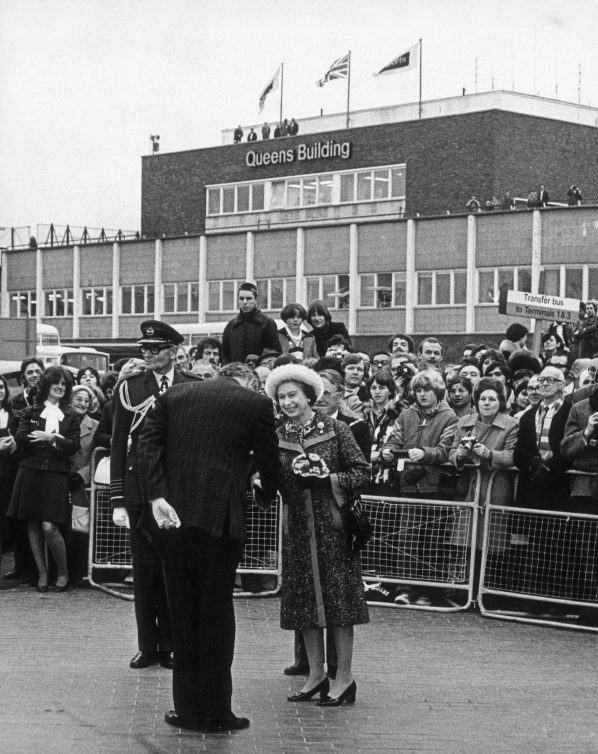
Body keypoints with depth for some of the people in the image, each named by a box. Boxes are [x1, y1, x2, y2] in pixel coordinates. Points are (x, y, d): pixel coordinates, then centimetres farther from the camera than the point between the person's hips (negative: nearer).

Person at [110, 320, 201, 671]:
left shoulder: (194, 387, 1)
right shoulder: (129, 387, 4)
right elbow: (118, 445, 4)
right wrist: (118, 500, -1)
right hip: (140, 492, 1)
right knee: (145, 571, 6)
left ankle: (171, 645, 14)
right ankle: (147, 646, 16)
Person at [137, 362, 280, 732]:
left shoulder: (174, 395, 12)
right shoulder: (255, 403, 2)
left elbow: (148, 444, 0)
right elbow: (269, 462, 7)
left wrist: (157, 496, -6)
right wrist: (268, 494, 27)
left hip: (173, 516, 4)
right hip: (219, 517, -4)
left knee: (183, 613, 13)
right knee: (216, 613, 6)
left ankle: (188, 708, 20)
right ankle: (214, 712, 11)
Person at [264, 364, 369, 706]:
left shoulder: (335, 429, -3)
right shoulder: (278, 437, 7)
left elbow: (363, 472, -3)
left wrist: (331, 478, -16)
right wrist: (290, 475, -11)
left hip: (332, 523, -4)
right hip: (297, 525, 4)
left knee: (338, 597, -2)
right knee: (303, 599, 6)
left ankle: (344, 678, 5)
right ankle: (316, 675, 17)